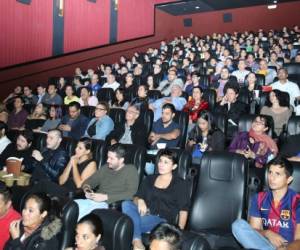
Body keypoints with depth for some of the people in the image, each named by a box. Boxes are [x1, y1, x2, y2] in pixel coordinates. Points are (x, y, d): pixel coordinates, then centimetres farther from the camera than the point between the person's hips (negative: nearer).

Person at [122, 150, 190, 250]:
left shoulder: (180, 184, 8)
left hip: (163, 220, -5)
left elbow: (183, 210, 1)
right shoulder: (149, 179, 21)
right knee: (126, 204, -30)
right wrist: (139, 201, -10)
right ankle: (137, 241, -38)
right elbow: (136, 197, 15)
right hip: (145, 214, 5)